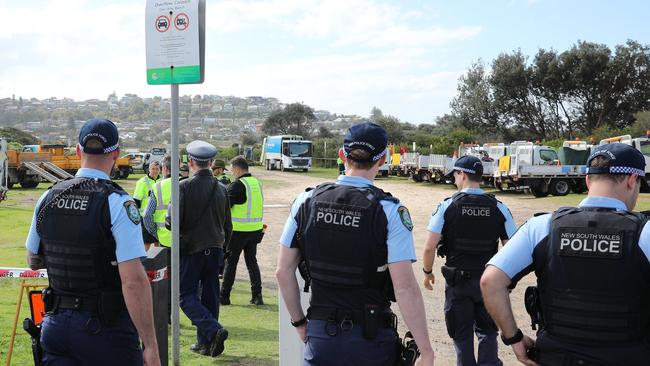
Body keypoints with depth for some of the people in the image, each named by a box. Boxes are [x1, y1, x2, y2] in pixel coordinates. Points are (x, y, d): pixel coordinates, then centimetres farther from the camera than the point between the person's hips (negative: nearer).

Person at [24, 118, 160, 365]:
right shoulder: (117, 203, -16)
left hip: (55, 323, 5)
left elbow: (33, 261, 17)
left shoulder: (47, 198, 2)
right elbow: (134, 281, -22)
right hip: (106, 327, -5)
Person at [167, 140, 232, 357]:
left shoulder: (185, 187, -12)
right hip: (215, 249, 5)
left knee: (186, 295, 4)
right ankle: (205, 343, 18)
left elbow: (172, 222, -15)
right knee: (210, 295, 12)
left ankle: (214, 330, -14)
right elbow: (227, 225, 10)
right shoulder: (221, 189, 5)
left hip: (191, 249, -5)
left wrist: (167, 223, 7)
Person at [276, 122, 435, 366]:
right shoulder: (390, 211, -14)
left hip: (320, 335, 3)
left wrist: (299, 323, 14)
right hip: (371, 337, -2)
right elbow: (405, 288, -18)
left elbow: (283, 272, 2)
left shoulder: (307, 201, -2)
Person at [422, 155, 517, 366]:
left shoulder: (447, 206, -10)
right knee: (487, 332, 18)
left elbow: (429, 248, -12)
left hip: (457, 280, -2)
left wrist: (427, 272, 5)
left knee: (462, 334, 13)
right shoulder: (498, 208, -4)